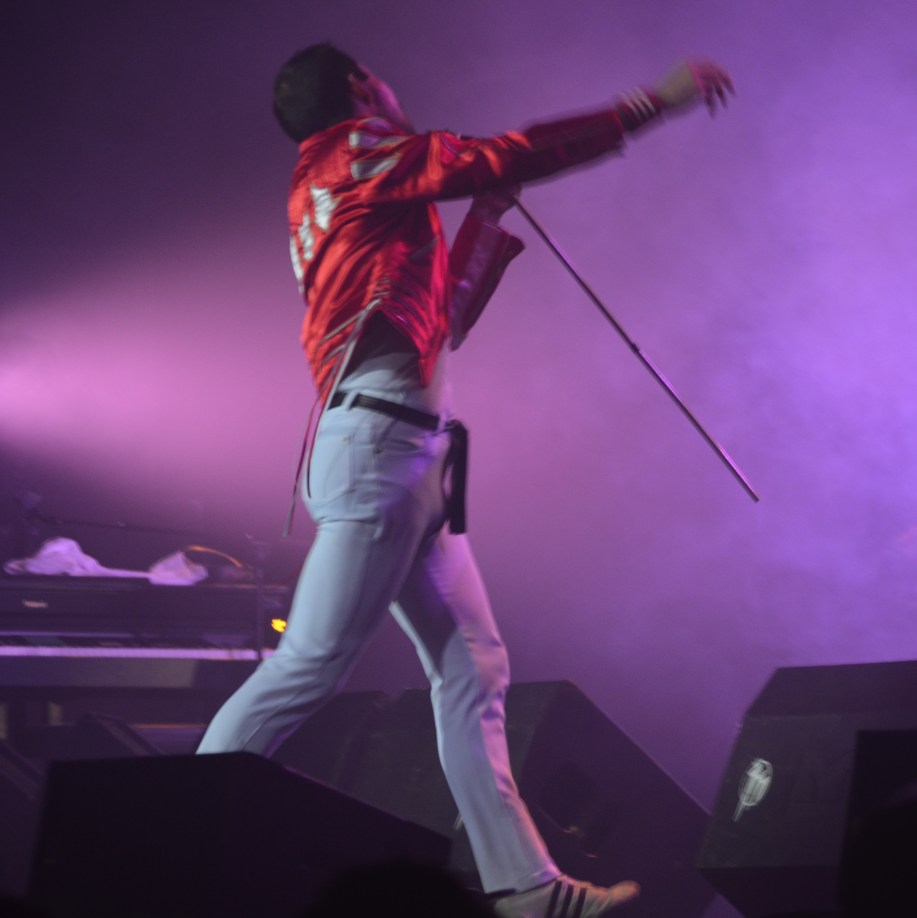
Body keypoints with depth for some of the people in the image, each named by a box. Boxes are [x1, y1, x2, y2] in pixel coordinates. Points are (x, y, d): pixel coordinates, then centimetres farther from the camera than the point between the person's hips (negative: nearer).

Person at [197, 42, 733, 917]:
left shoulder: (334, 201, 26)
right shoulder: (359, 155, 1)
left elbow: (440, 320, 29)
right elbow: (516, 154, -3)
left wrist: (489, 220, 25)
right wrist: (653, 101, 3)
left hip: (410, 458, 10)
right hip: (379, 439, -10)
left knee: (472, 670, 4)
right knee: (309, 664, -11)